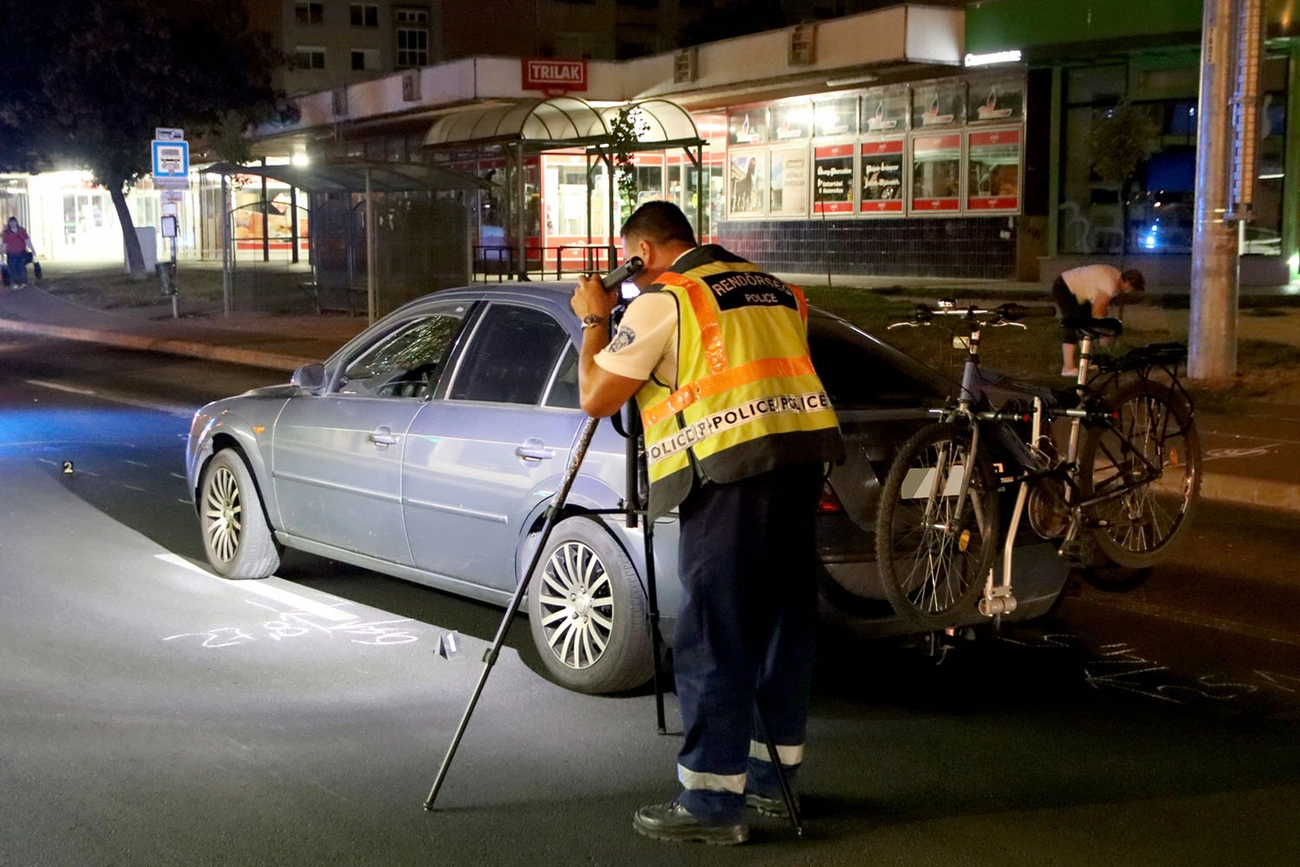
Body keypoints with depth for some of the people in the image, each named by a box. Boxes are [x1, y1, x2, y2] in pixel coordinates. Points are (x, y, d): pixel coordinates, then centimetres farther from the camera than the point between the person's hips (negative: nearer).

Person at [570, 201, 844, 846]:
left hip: (732, 466, -8)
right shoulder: (775, 290, 22)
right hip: (804, 451, 8)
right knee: (783, 615, 16)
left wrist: (594, 321, 15)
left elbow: (596, 398, 1)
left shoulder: (664, 300, 0)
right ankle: (775, 772, 27)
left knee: (714, 636, -2)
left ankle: (712, 800, 1)